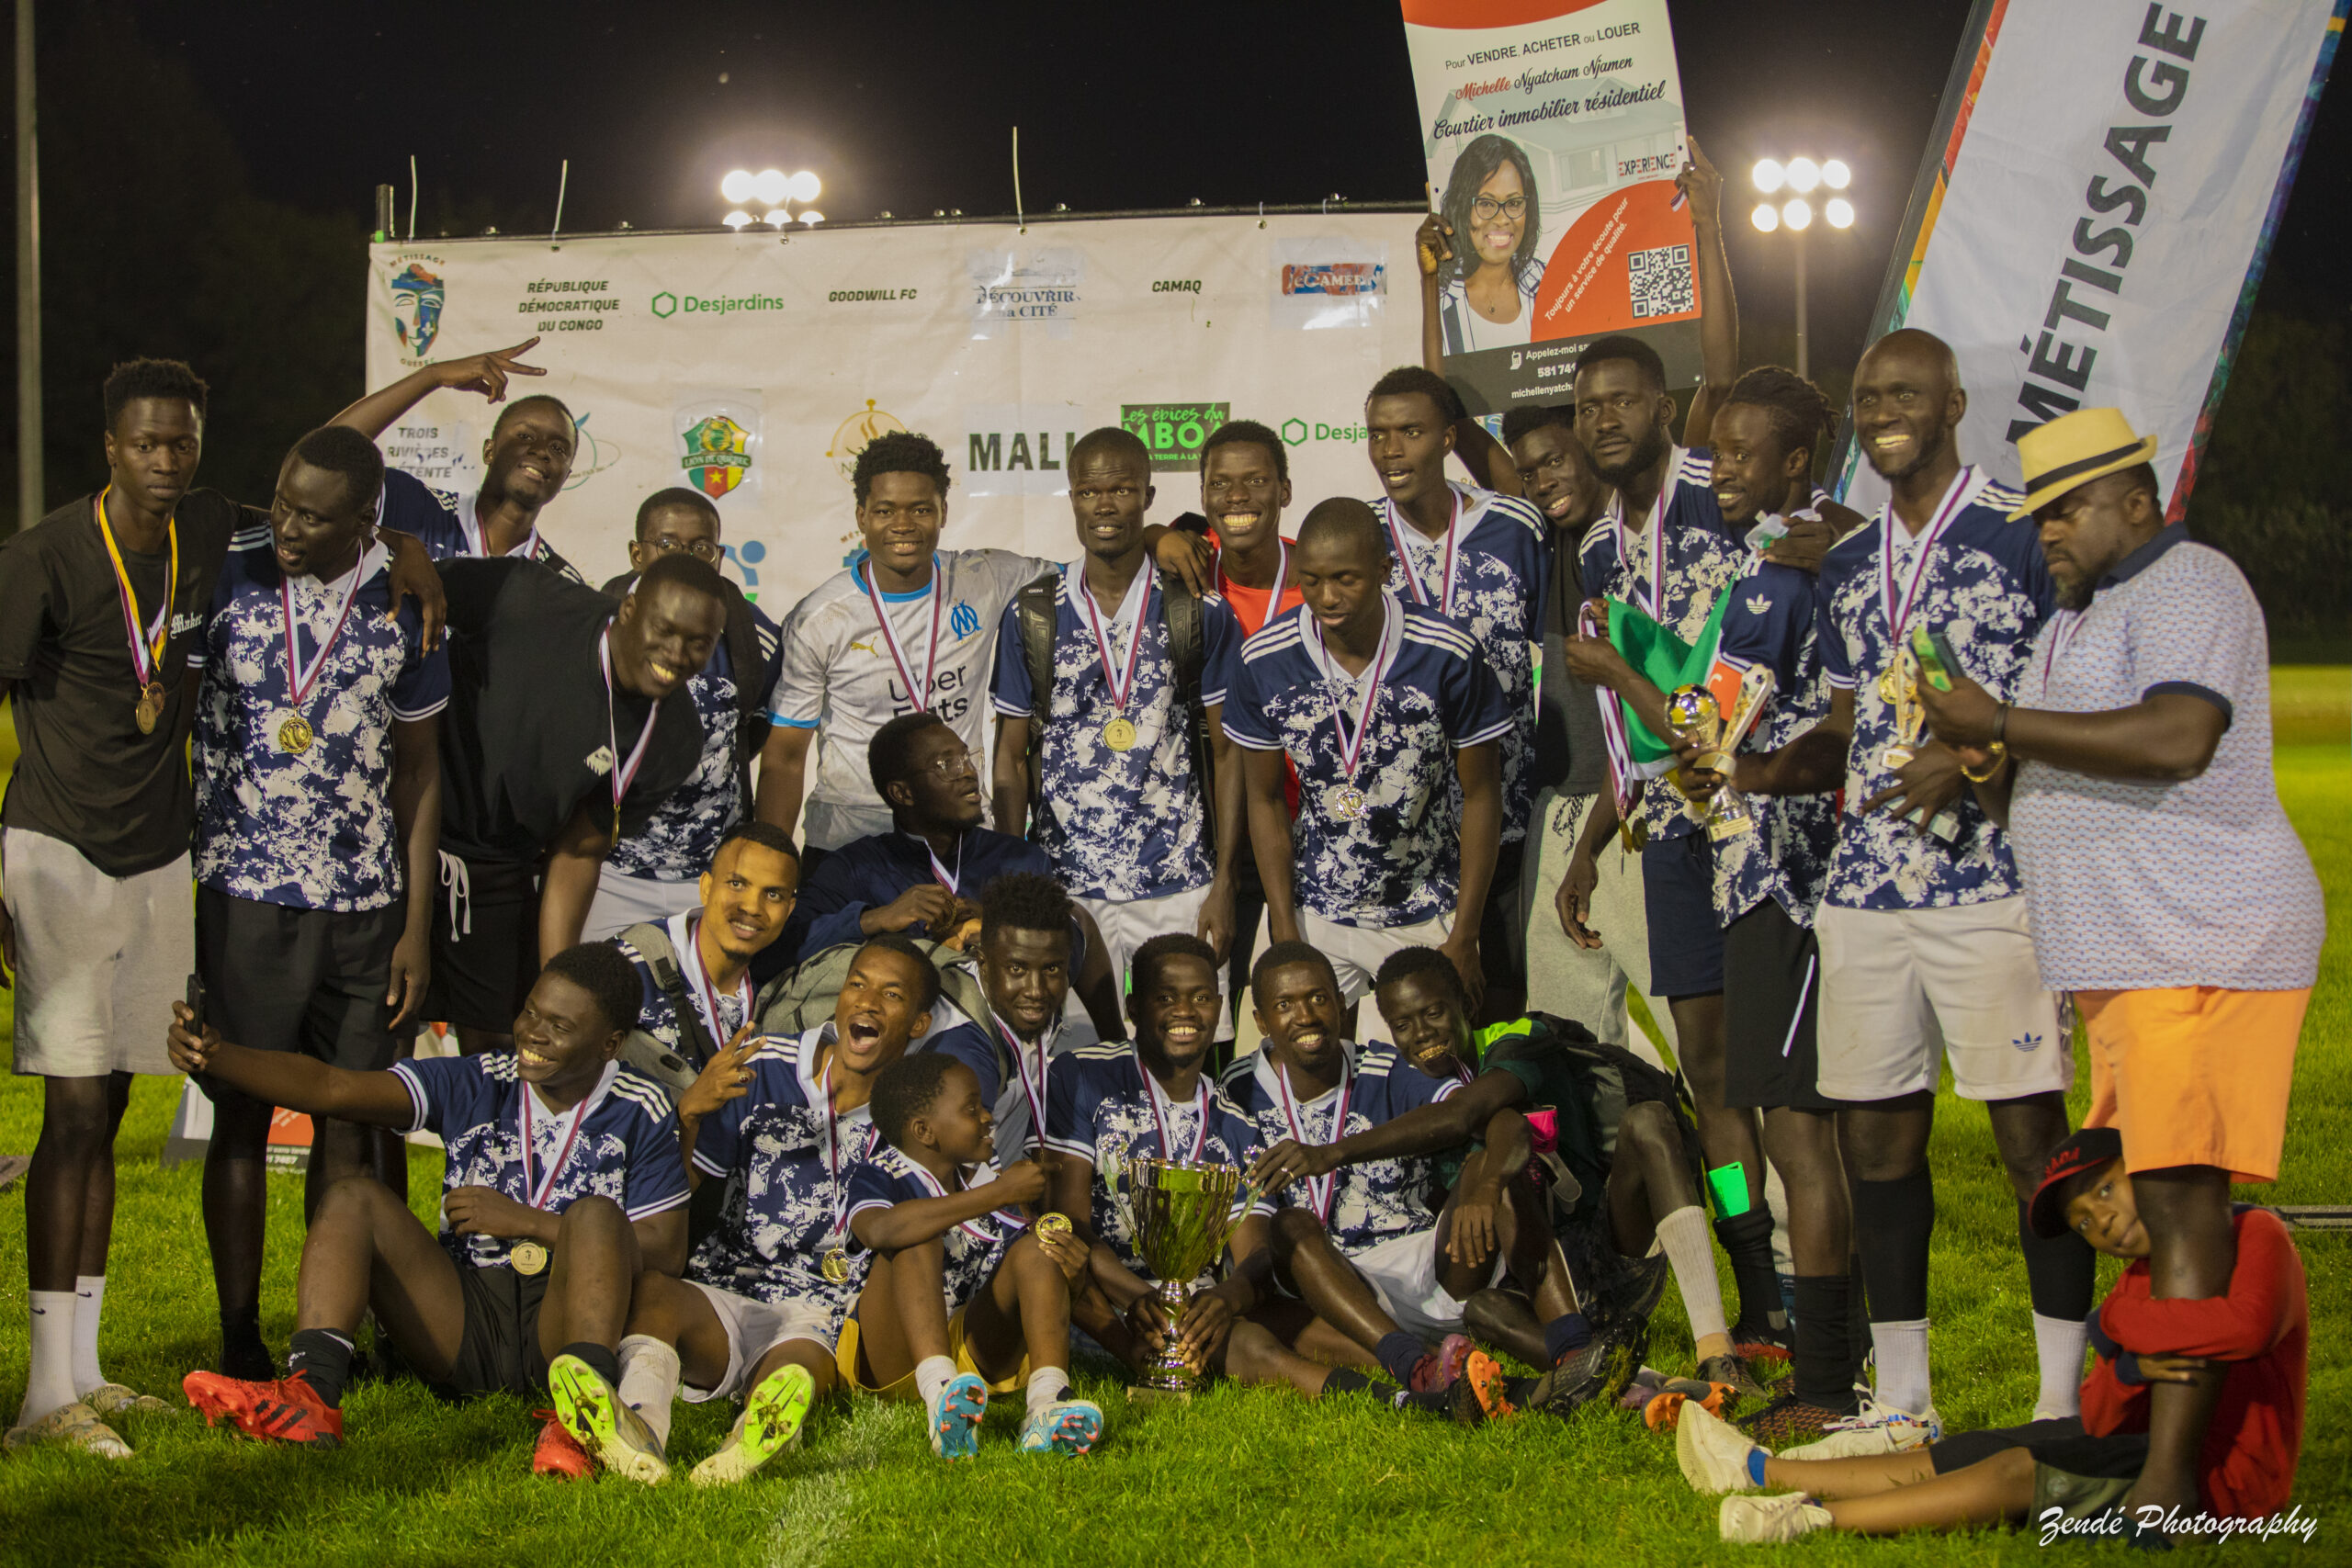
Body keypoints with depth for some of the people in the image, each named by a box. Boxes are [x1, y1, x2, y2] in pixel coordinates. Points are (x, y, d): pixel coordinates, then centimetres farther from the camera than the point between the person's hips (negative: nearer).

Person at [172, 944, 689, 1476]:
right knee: (353, 1199, -14)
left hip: (564, 1316, -3)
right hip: (462, 1325, 3)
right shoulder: (474, 1086, 7)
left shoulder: (640, 1115, 2)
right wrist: (214, 1053, -19)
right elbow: (330, 1087, -4)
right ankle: (310, 1396, -38)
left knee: (596, 1213, -28)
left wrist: (524, 1222, -9)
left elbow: (665, 1256, -6)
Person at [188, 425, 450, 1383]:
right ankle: (240, 1340, 10)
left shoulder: (403, 608, 3)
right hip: (244, 896, -2)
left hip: (365, 902, 2)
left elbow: (419, 768, 8)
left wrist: (416, 924, 4)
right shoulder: (225, 584, -2)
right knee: (243, 1116, 1)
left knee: (351, 1122, 6)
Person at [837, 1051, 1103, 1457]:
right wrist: (997, 1194, -31)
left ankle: (1048, 1401, -37)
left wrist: (1071, 1272, -16)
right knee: (919, 1237, -25)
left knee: (1036, 1247, -13)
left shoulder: (985, 1180, 13)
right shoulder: (878, 1176, -6)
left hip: (974, 1354, 5)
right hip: (891, 1362, -5)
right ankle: (941, 1393, -47)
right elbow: (879, 1230, -32)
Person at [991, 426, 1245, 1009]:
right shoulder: (1031, 618, 3)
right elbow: (1011, 760, 8)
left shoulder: (1201, 614, 1)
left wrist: (1224, 883, -2)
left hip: (1179, 891, 0)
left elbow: (1226, 752, 4)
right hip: (1066, 889, 1)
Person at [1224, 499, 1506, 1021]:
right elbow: (1265, 799, 1)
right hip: (1315, 913, 1)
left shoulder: (1448, 655, -17)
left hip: (1427, 918, -1)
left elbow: (1480, 795, -7)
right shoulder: (1263, 661, -12)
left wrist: (1463, 939, -7)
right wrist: (1285, 935, -2)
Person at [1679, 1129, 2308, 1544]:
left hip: (2222, 1480, -8)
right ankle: (1764, 1470, 5)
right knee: (1946, 1460, 2)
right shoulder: (2138, 1284, 12)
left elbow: (2248, 1326, -34)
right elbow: (2099, 1420, 4)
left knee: (2019, 1473, -20)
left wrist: (2122, 1324, -20)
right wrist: (2129, 1369, -21)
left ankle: (1816, 1517, -21)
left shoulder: (2256, 1236, -10)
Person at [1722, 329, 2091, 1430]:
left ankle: (2063, 1399, 3)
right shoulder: (1848, 564, 18)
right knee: (1876, 1131, 7)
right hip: (1864, 884, 6)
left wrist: (1975, 760, -18)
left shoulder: (2024, 535, -2)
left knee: (2029, 1130, -5)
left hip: (1989, 881, -6)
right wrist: (1766, 769, 4)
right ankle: (1900, 1399, 17)